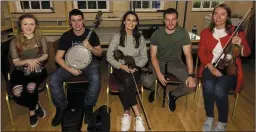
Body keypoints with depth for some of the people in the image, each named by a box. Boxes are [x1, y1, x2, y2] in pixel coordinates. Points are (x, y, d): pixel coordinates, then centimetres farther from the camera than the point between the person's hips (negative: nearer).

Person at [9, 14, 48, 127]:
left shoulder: (41, 39, 3)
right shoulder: (14, 42, 2)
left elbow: (45, 55, 4)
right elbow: (15, 62, 0)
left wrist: (35, 60, -16)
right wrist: (28, 61, -20)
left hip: (38, 70, -1)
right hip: (20, 71, 1)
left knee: (31, 88, -32)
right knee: (17, 93, -27)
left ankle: (32, 111, 3)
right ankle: (36, 106, 8)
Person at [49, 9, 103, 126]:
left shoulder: (91, 34, -5)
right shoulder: (66, 36, -4)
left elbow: (99, 53, -2)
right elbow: (58, 57, -5)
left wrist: (90, 47, -23)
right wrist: (70, 69, -20)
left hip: (89, 62, -1)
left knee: (96, 79, -35)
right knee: (53, 79, -22)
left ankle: (88, 107, -9)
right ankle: (61, 107, 1)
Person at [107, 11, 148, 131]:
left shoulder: (140, 38, 7)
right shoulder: (117, 37, 0)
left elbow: (144, 57, 7)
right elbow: (109, 56, -2)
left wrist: (136, 66, -13)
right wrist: (121, 66, -17)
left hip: (135, 68, 1)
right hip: (120, 68, -1)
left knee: (124, 88, -31)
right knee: (128, 84, -33)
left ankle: (127, 113, -13)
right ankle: (138, 116, -22)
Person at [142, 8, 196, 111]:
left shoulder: (183, 33, -12)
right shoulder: (156, 34, -12)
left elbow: (188, 54, -13)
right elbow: (153, 55, -10)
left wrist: (191, 75, -24)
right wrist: (159, 73, -23)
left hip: (176, 62, 1)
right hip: (159, 62, 0)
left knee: (192, 84, -20)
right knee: (146, 81, -26)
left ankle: (173, 95, 13)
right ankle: (153, 89, 16)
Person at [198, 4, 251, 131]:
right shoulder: (205, 32, 8)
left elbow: (246, 53, 3)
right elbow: (201, 53, 2)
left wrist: (240, 45, -21)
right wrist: (211, 68, -14)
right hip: (211, 67, 2)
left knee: (219, 90, -30)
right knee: (208, 86, -31)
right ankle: (209, 117, -5)